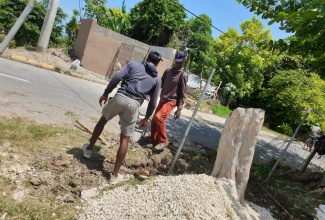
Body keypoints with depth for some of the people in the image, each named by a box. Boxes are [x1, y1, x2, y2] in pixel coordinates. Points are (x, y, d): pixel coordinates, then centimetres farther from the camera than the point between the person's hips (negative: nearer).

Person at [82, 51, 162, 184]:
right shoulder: (157, 79, 16)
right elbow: (153, 102, 15)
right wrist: (146, 118, 27)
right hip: (134, 105, 0)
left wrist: (105, 93, 7)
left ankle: (89, 148, 44)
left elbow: (117, 77, 0)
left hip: (120, 97, 0)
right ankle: (115, 175, 14)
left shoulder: (133, 64, 14)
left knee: (103, 120, 29)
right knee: (125, 139, 8)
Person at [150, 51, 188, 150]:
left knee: (159, 118, -23)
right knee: (154, 120, 5)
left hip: (171, 101, -6)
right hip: (162, 100, 6)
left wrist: (179, 108, -13)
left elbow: (182, 93, -9)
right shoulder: (168, 70, 8)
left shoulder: (183, 75, -9)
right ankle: (154, 141, 19)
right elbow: (161, 83, 13)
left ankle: (163, 141, -6)